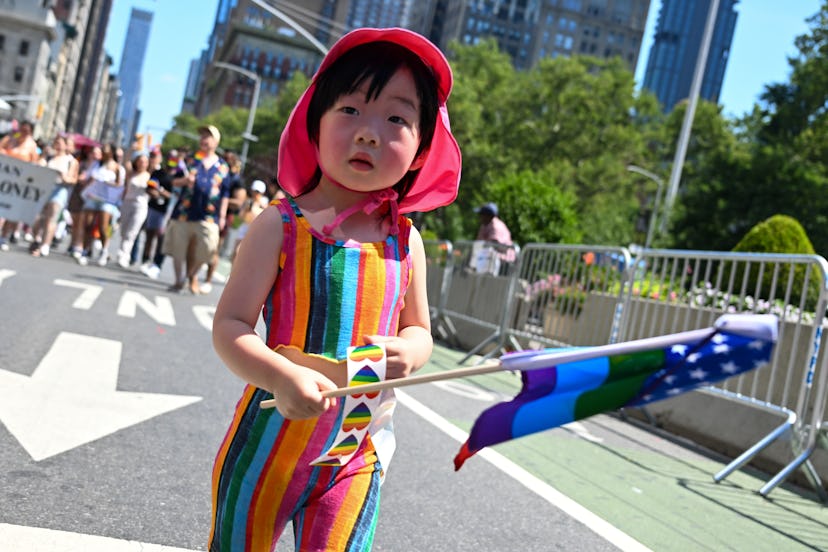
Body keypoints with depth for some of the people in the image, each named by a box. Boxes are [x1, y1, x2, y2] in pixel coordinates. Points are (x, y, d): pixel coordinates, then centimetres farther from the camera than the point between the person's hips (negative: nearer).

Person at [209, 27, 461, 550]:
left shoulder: (405, 241, -1)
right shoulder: (281, 224, -11)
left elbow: (419, 329, 11)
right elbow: (230, 326, -13)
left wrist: (407, 352, -12)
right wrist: (281, 376, -30)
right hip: (269, 439, -2)